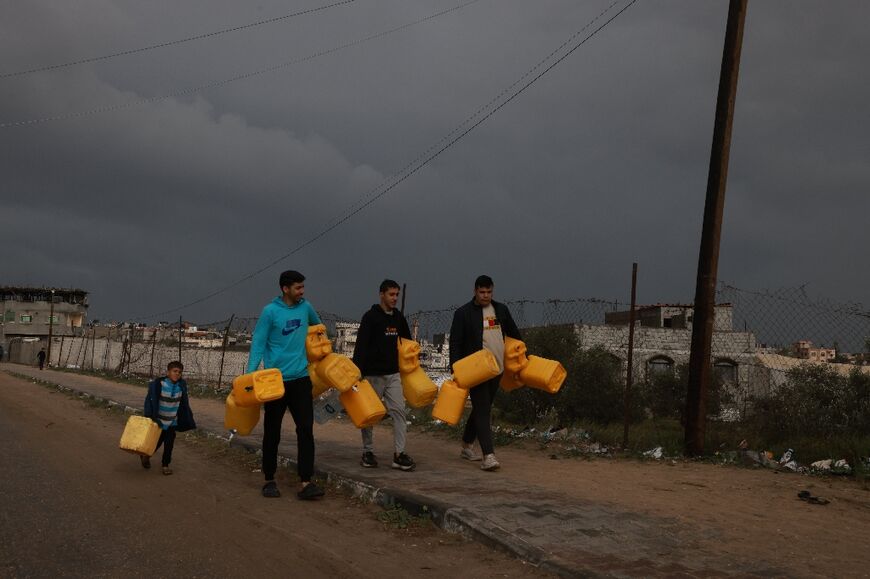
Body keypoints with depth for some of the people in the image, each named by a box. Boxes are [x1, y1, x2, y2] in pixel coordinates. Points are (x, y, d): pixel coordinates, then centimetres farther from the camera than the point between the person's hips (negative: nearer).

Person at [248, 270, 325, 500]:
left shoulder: (305, 307, 4)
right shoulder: (270, 311, -8)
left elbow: (317, 324, 27)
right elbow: (258, 343, -10)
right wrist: (251, 374, -18)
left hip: (300, 379, 3)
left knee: (306, 430, -7)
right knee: (272, 433, 7)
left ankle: (305, 483, -8)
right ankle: (269, 481, 20)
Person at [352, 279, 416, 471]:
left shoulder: (398, 317, 9)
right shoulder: (370, 317, -9)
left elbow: (407, 341, 25)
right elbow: (360, 346, -14)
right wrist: (358, 372, -20)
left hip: (393, 374, 5)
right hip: (373, 374, -5)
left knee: (398, 410, -6)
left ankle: (399, 454, -7)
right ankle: (368, 452, 18)